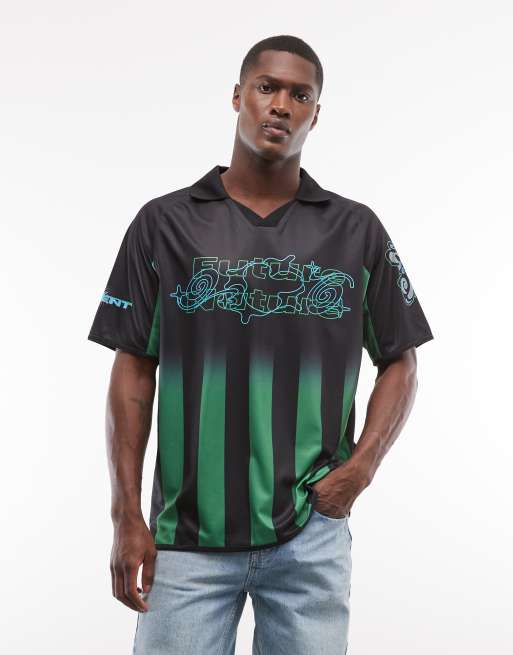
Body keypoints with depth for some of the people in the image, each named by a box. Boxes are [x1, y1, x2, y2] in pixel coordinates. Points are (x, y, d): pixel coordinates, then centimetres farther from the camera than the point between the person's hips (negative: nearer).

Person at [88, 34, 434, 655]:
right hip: (186, 534, 0)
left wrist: (361, 466, -7)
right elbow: (134, 371, 1)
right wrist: (127, 517, -2)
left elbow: (399, 362, 9)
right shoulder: (163, 223, 1)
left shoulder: (357, 230, 3)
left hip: (312, 533, 1)